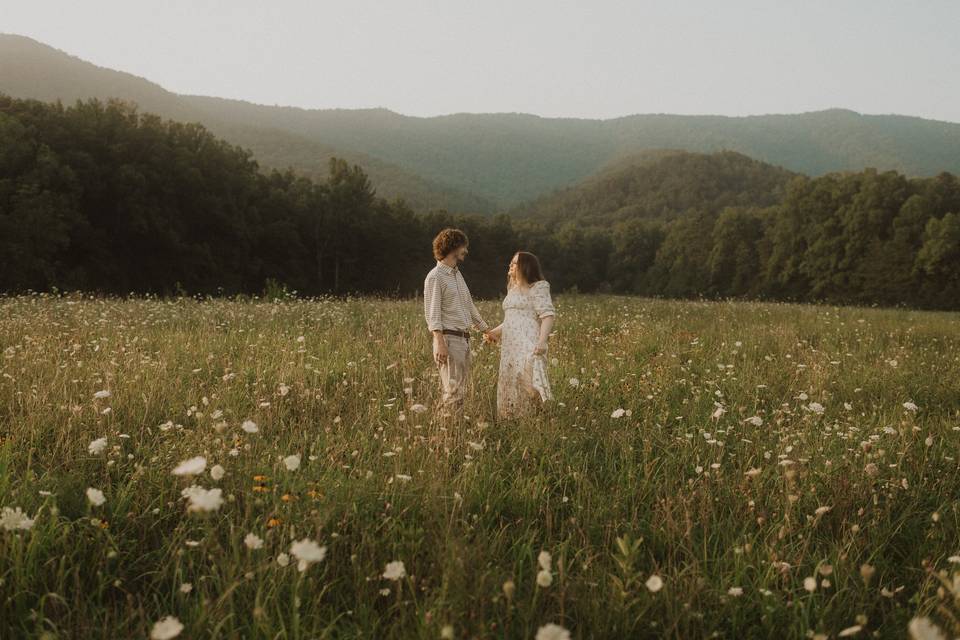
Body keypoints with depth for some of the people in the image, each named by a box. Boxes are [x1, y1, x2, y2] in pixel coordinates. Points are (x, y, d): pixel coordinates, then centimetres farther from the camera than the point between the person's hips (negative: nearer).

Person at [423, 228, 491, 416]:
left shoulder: (458, 274, 19)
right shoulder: (435, 277, -8)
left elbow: (469, 305, 27)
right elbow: (432, 313, -15)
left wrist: (486, 330, 30)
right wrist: (439, 342, -24)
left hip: (464, 339, 9)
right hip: (449, 339, -9)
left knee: (461, 388, 9)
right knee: (453, 391, -11)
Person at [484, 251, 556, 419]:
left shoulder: (538, 288, -2)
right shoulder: (512, 290, 22)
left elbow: (548, 315, -12)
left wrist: (542, 341, -25)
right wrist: (494, 332, 15)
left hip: (529, 346, -8)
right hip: (510, 348, 8)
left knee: (530, 385, -20)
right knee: (511, 388, 4)